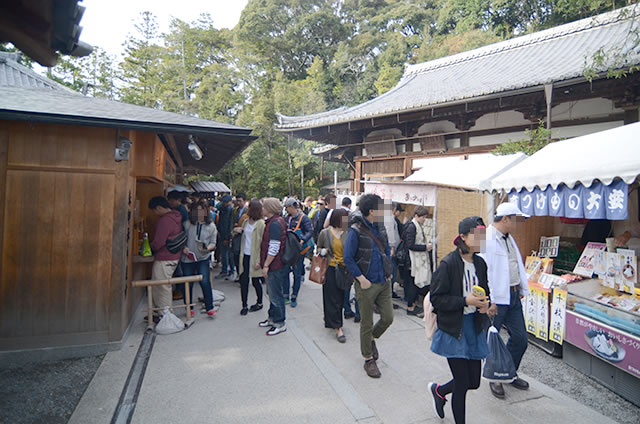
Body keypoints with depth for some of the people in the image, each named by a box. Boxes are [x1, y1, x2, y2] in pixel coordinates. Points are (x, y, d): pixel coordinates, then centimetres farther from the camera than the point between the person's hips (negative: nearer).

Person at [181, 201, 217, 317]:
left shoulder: (211, 226, 0)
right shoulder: (187, 224, -2)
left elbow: (213, 243, 1)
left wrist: (207, 248, -18)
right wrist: (184, 247, -13)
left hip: (203, 258, -1)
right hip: (187, 258, 1)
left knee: (205, 282, -8)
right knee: (188, 284, 9)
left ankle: (209, 307, 6)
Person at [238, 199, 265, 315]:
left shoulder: (261, 224, -13)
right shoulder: (246, 222, 8)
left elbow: (263, 243, -15)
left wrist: (258, 261, -18)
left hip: (254, 257, -6)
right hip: (245, 255, 6)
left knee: (255, 281, 7)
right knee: (243, 280, 4)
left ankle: (259, 303, 28)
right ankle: (244, 306, 16)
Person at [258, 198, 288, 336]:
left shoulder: (275, 223, -21)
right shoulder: (273, 221, 12)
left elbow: (274, 248, -24)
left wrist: (266, 265, -20)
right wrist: (263, 262, 21)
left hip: (275, 266, -10)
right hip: (273, 265, 10)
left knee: (276, 295, 1)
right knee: (272, 293, 21)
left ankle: (280, 323, 13)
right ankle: (272, 318, 36)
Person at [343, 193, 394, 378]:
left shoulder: (380, 227, 6)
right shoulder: (356, 230, -15)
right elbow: (347, 258, -16)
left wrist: (389, 272, 10)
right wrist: (361, 279, -17)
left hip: (383, 282, 6)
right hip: (367, 285, -6)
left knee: (388, 317, 10)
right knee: (367, 323, 8)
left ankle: (372, 338, 40)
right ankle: (369, 359, 26)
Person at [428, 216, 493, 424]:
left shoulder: (480, 263, 3)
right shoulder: (448, 264, -17)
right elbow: (436, 298, -16)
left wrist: (484, 303, -4)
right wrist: (465, 301, -24)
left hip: (474, 327, 7)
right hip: (453, 329, -6)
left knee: (474, 381, 13)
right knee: (462, 383, 3)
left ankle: (439, 391, 41)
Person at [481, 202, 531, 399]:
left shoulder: (509, 238, 12)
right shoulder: (486, 239, -18)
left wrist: (523, 289, 18)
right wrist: (489, 300, -21)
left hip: (513, 296, 9)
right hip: (497, 299, -9)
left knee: (520, 339, 16)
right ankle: (494, 378, 27)